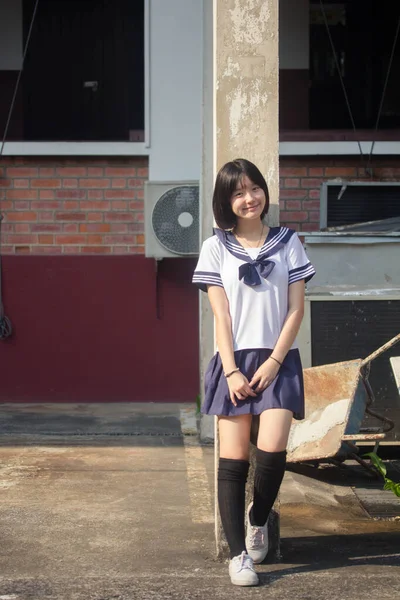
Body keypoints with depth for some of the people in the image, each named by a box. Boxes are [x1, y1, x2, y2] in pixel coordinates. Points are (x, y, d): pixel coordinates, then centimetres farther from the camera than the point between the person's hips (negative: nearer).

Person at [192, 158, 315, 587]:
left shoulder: (288, 242, 7)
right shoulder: (216, 247, 5)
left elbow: (296, 309, 3)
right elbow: (221, 314, 0)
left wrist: (273, 363, -7)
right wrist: (231, 371, -8)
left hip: (278, 361, 0)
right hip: (235, 360, 0)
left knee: (272, 449, -16)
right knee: (233, 458, -2)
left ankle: (258, 520, 12)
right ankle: (238, 553, 5)